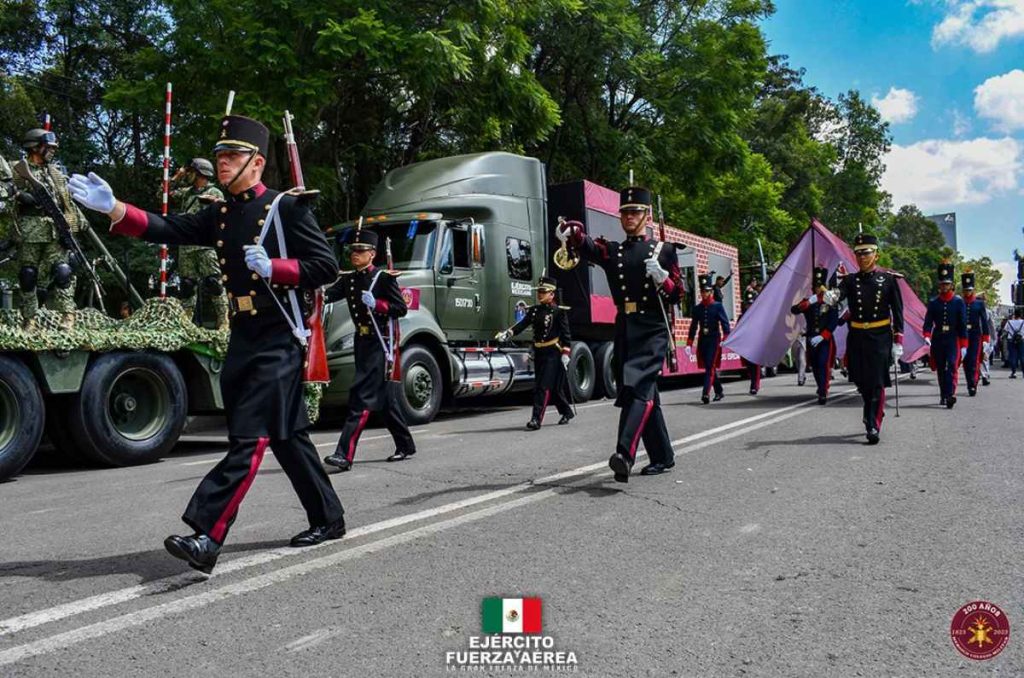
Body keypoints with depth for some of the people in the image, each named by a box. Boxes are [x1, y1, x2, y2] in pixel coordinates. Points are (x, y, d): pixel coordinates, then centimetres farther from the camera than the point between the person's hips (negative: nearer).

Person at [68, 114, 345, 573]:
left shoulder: (287, 208, -5)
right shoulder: (220, 215, 14)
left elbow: (326, 267, -9)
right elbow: (166, 230, 3)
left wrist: (273, 268, -19)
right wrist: (112, 207, -10)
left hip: (277, 341, -7)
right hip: (242, 339, 8)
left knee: (249, 439, -9)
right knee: (287, 436, 14)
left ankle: (206, 536, -10)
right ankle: (328, 518, 26)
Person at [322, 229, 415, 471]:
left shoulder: (384, 278, -7)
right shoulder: (348, 279, 10)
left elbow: (402, 309, -9)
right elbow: (328, 295, -6)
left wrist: (376, 304, -22)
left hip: (380, 343, -7)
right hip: (362, 342, 7)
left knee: (361, 396, -14)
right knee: (384, 398, 15)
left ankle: (345, 455, -16)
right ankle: (405, 446, 28)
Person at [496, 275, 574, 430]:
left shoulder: (559, 312, -7)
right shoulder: (534, 310, 10)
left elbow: (566, 334, -9)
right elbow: (522, 324, 0)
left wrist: (565, 354, -14)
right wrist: (507, 333, -16)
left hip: (553, 353, -6)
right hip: (538, 353, 6)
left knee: (543, 387, -10)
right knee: (554, 387, 15)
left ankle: (536, 419, -11)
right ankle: (566, 411, 32)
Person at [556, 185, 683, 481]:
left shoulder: (664, 250, 9)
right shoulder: (612, 250, 14)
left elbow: (677, 295, 5)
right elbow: (587, 246, -10)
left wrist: (661, 277, -15)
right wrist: (570, 234, -32)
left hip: (653, 329, -4)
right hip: (624, 329, 4)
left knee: (637, 386, -21)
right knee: (645, 393, 10)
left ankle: (625, 454, -33)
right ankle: (663, 456, 22)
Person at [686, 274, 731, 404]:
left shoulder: (718, 306, -1)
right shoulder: (697, 308, 9)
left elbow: (725, 323, -7)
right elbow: (693, 326, 10)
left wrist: (725, 339, -20)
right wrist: (689, 344, 5)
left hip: (714, 339, -4)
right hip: (702, 340, 4)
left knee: (710, 366, -12)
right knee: (709, 367, 10)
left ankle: (705, 394, -17)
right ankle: (719, 392, 24)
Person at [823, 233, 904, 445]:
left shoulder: (889, 279, 1)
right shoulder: (850, 280, 5)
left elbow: (898, 312, 0)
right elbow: (839, 294, -17)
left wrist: (898, 341, -5)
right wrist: (829, 297, -42)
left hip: (880, 338, -3)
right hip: (857, 338, 3)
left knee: (877, 383, -7)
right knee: (862, 383, 10)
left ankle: (873, 427, -5)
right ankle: (873, 418, 31)